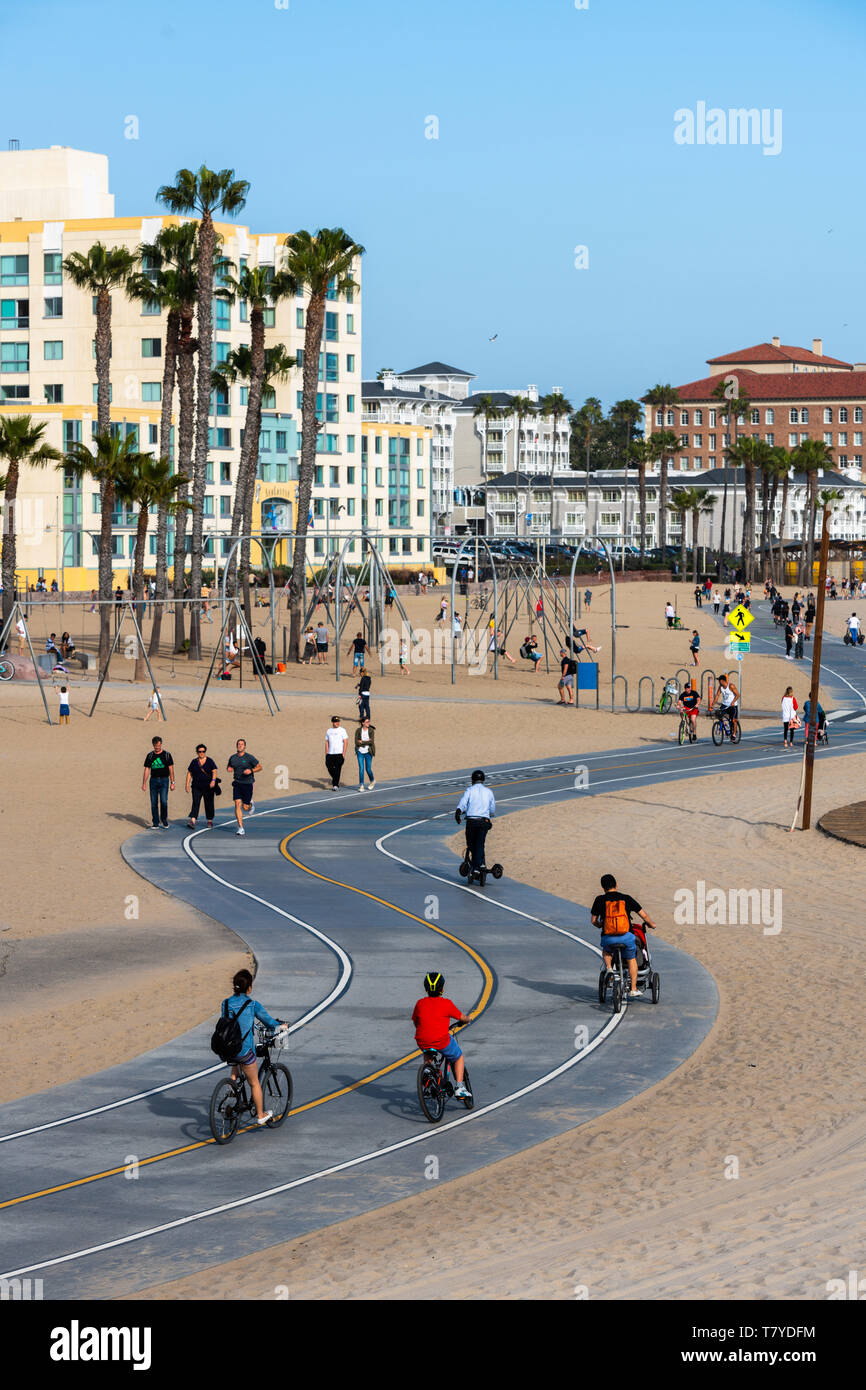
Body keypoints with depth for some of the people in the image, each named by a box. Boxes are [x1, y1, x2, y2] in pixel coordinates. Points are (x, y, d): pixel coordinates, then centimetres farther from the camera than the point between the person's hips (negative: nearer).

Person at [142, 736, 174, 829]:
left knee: (163, 801, -12)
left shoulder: (167, 755, 1)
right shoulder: (150, 756, 8)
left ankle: (164, 821, 7)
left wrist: (172, 783, -5)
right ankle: (155, 823, 6)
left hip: (164, 780, -2)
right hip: (153, 780, 2)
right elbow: (147, 770, 8)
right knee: (154, 803, 0)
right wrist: (144, 783, 1)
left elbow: (171, 769, 1)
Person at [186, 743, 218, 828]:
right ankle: (192, 821, -24)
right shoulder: (194, 762, 7)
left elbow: (214, 772, -5)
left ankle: (210, 821, 20)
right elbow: (189, 773, 11)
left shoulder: (210, 761, 2)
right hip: (197, 787, 1)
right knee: (195, 803, -13)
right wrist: (187, 784, 4)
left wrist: (213, 780, -22)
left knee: (209, 804, 6)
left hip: (208, 787, -1)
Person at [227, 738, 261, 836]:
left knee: (245, 807, 1)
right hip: (237, 783, 3)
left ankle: (251, 804, 41)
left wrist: (251, 771, -19)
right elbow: (229, 766, 22)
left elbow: (259, 767, -1)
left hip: (247, 784, -3)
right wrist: (229, 768, -3)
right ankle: (240, 828, -8)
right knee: (237, 804, -11)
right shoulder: (233, 758, 5)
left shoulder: (249, 757, -7)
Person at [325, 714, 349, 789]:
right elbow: (327, 742, 15)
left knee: (337, 769, -7)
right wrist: (326, 753, 8)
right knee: (329, 767, -1)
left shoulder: (342, 730, 1)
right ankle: (334, 779, 26)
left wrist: (344, 753, -11)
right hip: (330, 754, 4)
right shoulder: (329, 731, 13)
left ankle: (335, 785, 0)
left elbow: (345, 742, -3)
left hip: (339, 753, -4)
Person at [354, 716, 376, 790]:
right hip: (360, 751, 0)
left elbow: (372, 741, -14)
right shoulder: (358, 730, -3)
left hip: (368, 752, 0)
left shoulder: (371, 730, -5)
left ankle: (372, 781, 31)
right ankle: (361, 785, -1)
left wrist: (362, 742, -13)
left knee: (368, 769, 3)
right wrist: (367, 742, -14)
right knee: (361, 768, -6)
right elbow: (356, 742, -10)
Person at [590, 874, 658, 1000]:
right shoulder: (627, 899, 5)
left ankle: (608, 968, 15)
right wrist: (651, 924, 33)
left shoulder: (600, 900, 3)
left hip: (608, 938, 0)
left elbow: (594, 920, 11)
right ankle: (633, 989, 26)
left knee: (605, 951, 36)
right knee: (632, 960, 25)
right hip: (626, 937, 0)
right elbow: (644, 915, 11)